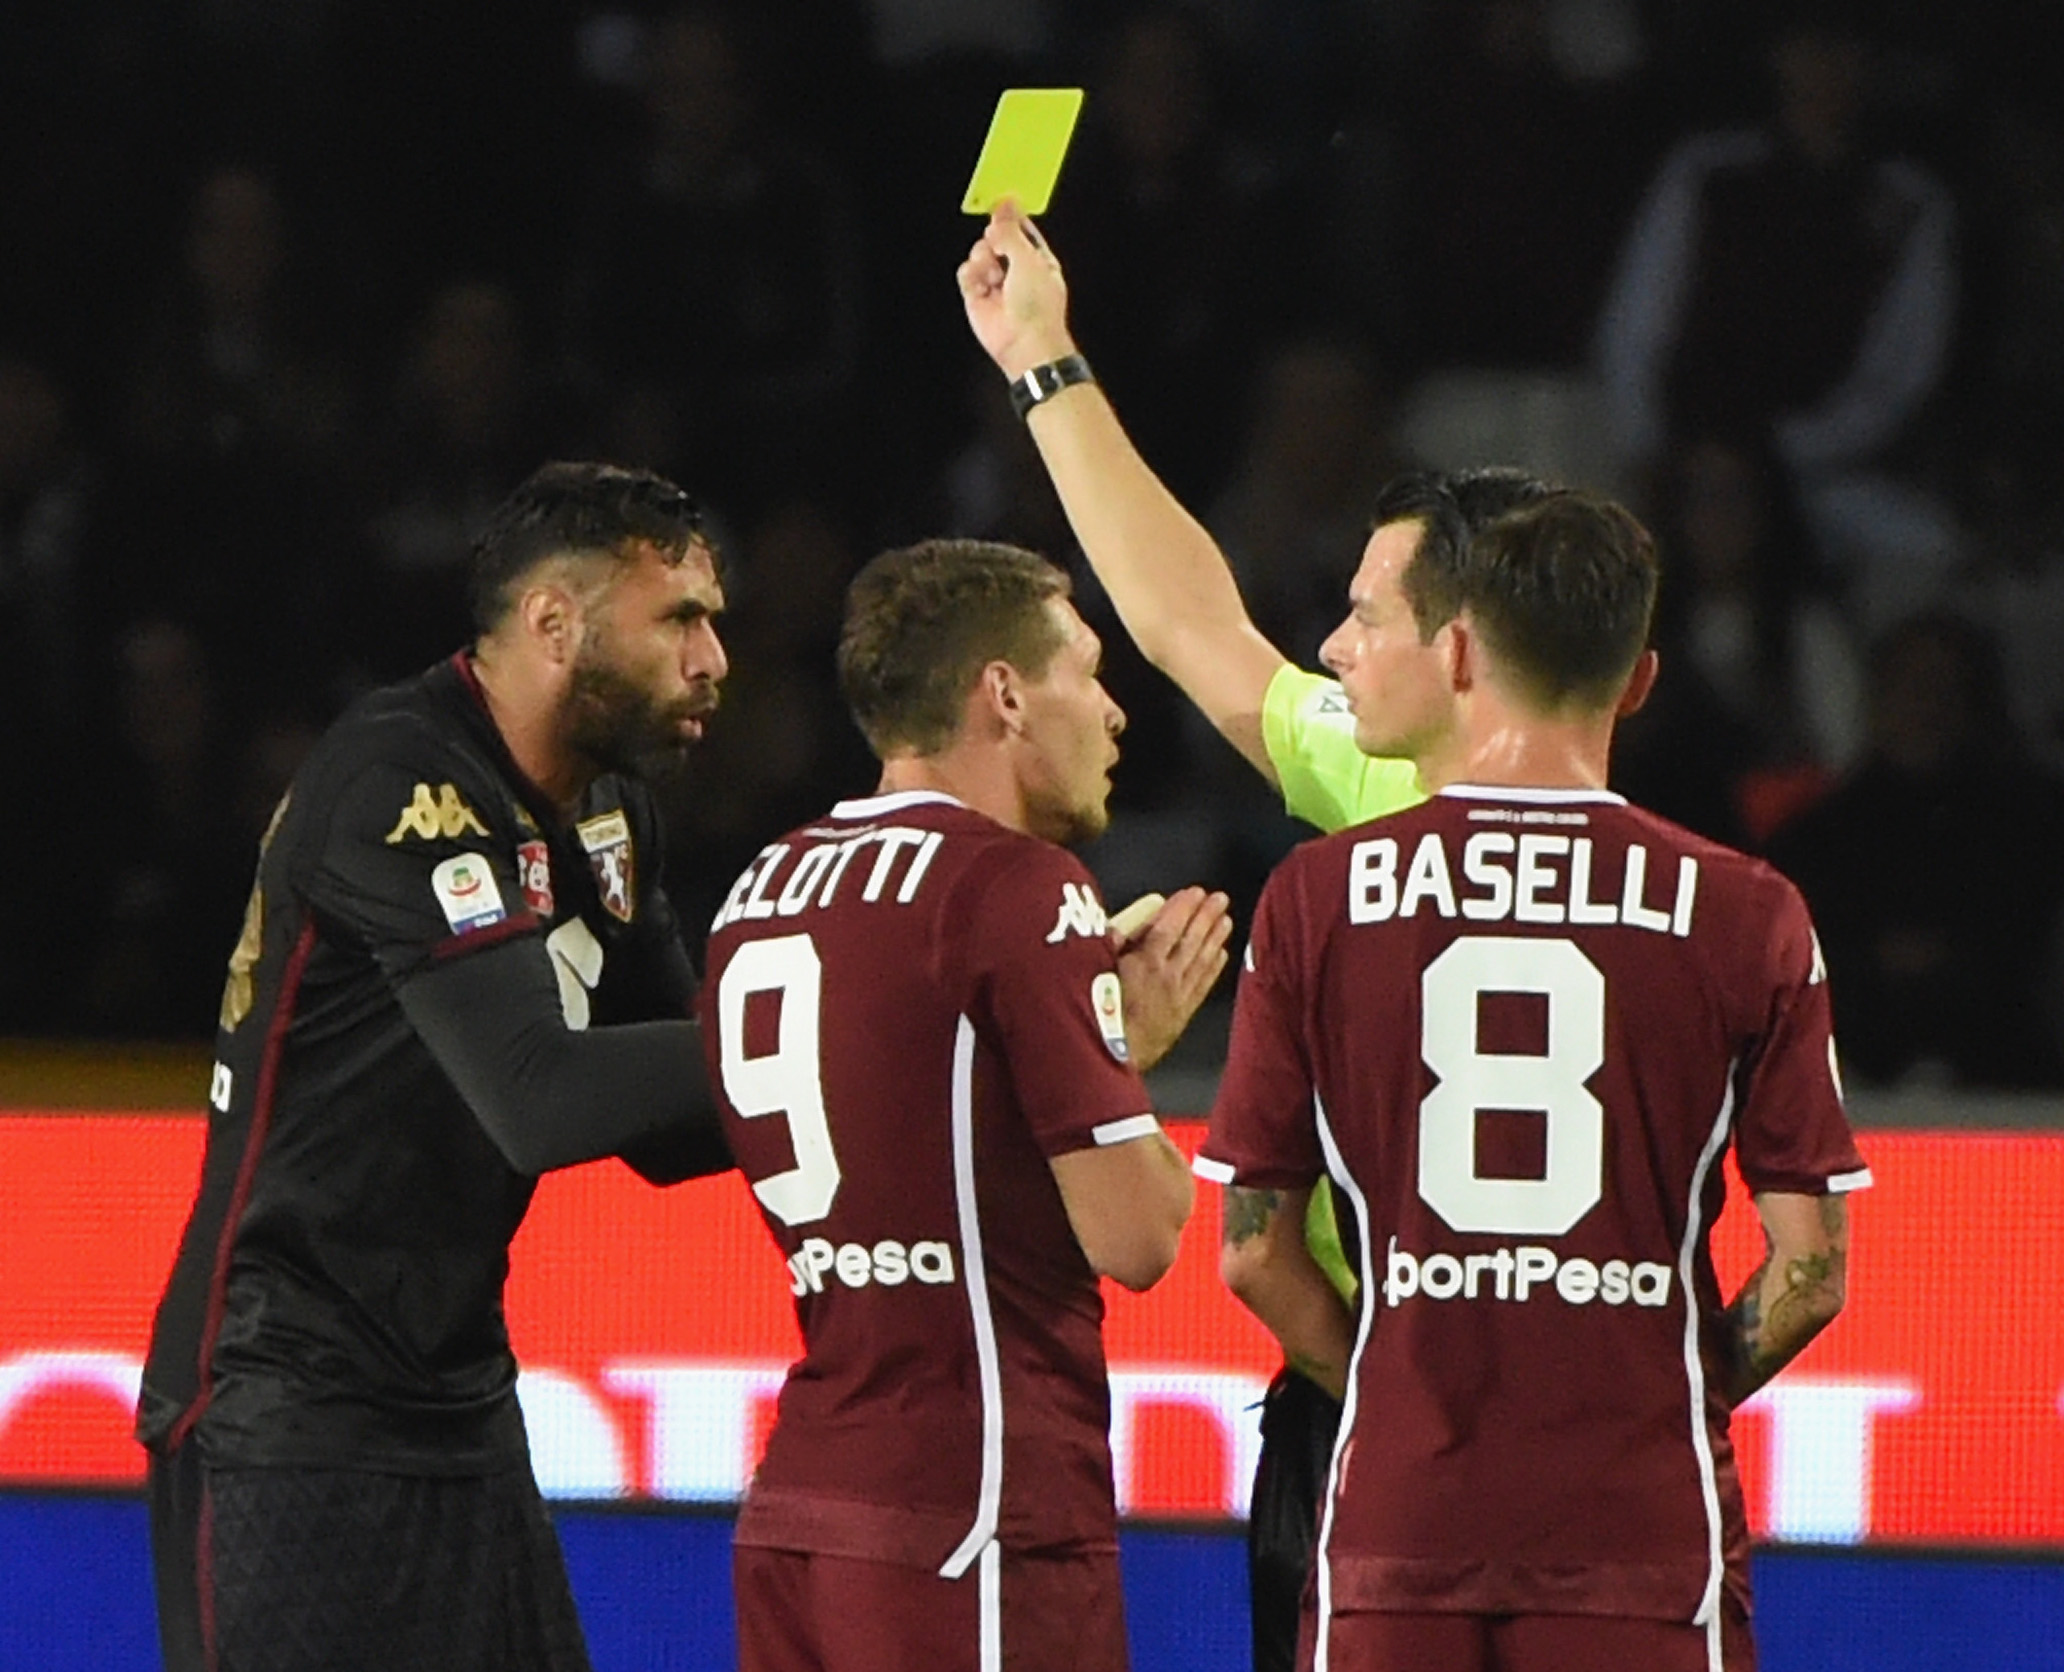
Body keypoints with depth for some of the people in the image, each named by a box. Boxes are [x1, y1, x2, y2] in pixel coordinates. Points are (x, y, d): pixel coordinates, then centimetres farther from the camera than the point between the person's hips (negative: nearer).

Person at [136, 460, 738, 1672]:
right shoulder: (401, 787, -19)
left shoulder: (601, 819, 10)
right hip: (289, 1421, -9)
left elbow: (658, 1126, 10)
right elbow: (538, 1098, -29)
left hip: (454, 1391, 9)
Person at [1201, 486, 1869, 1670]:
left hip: (1396, 1533, 1)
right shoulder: (1747, 915, -2)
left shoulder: (1317, 897, 0)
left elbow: (1254, 1251, 2)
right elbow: (1810, 1268, -3)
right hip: (1648, 1530, -1)